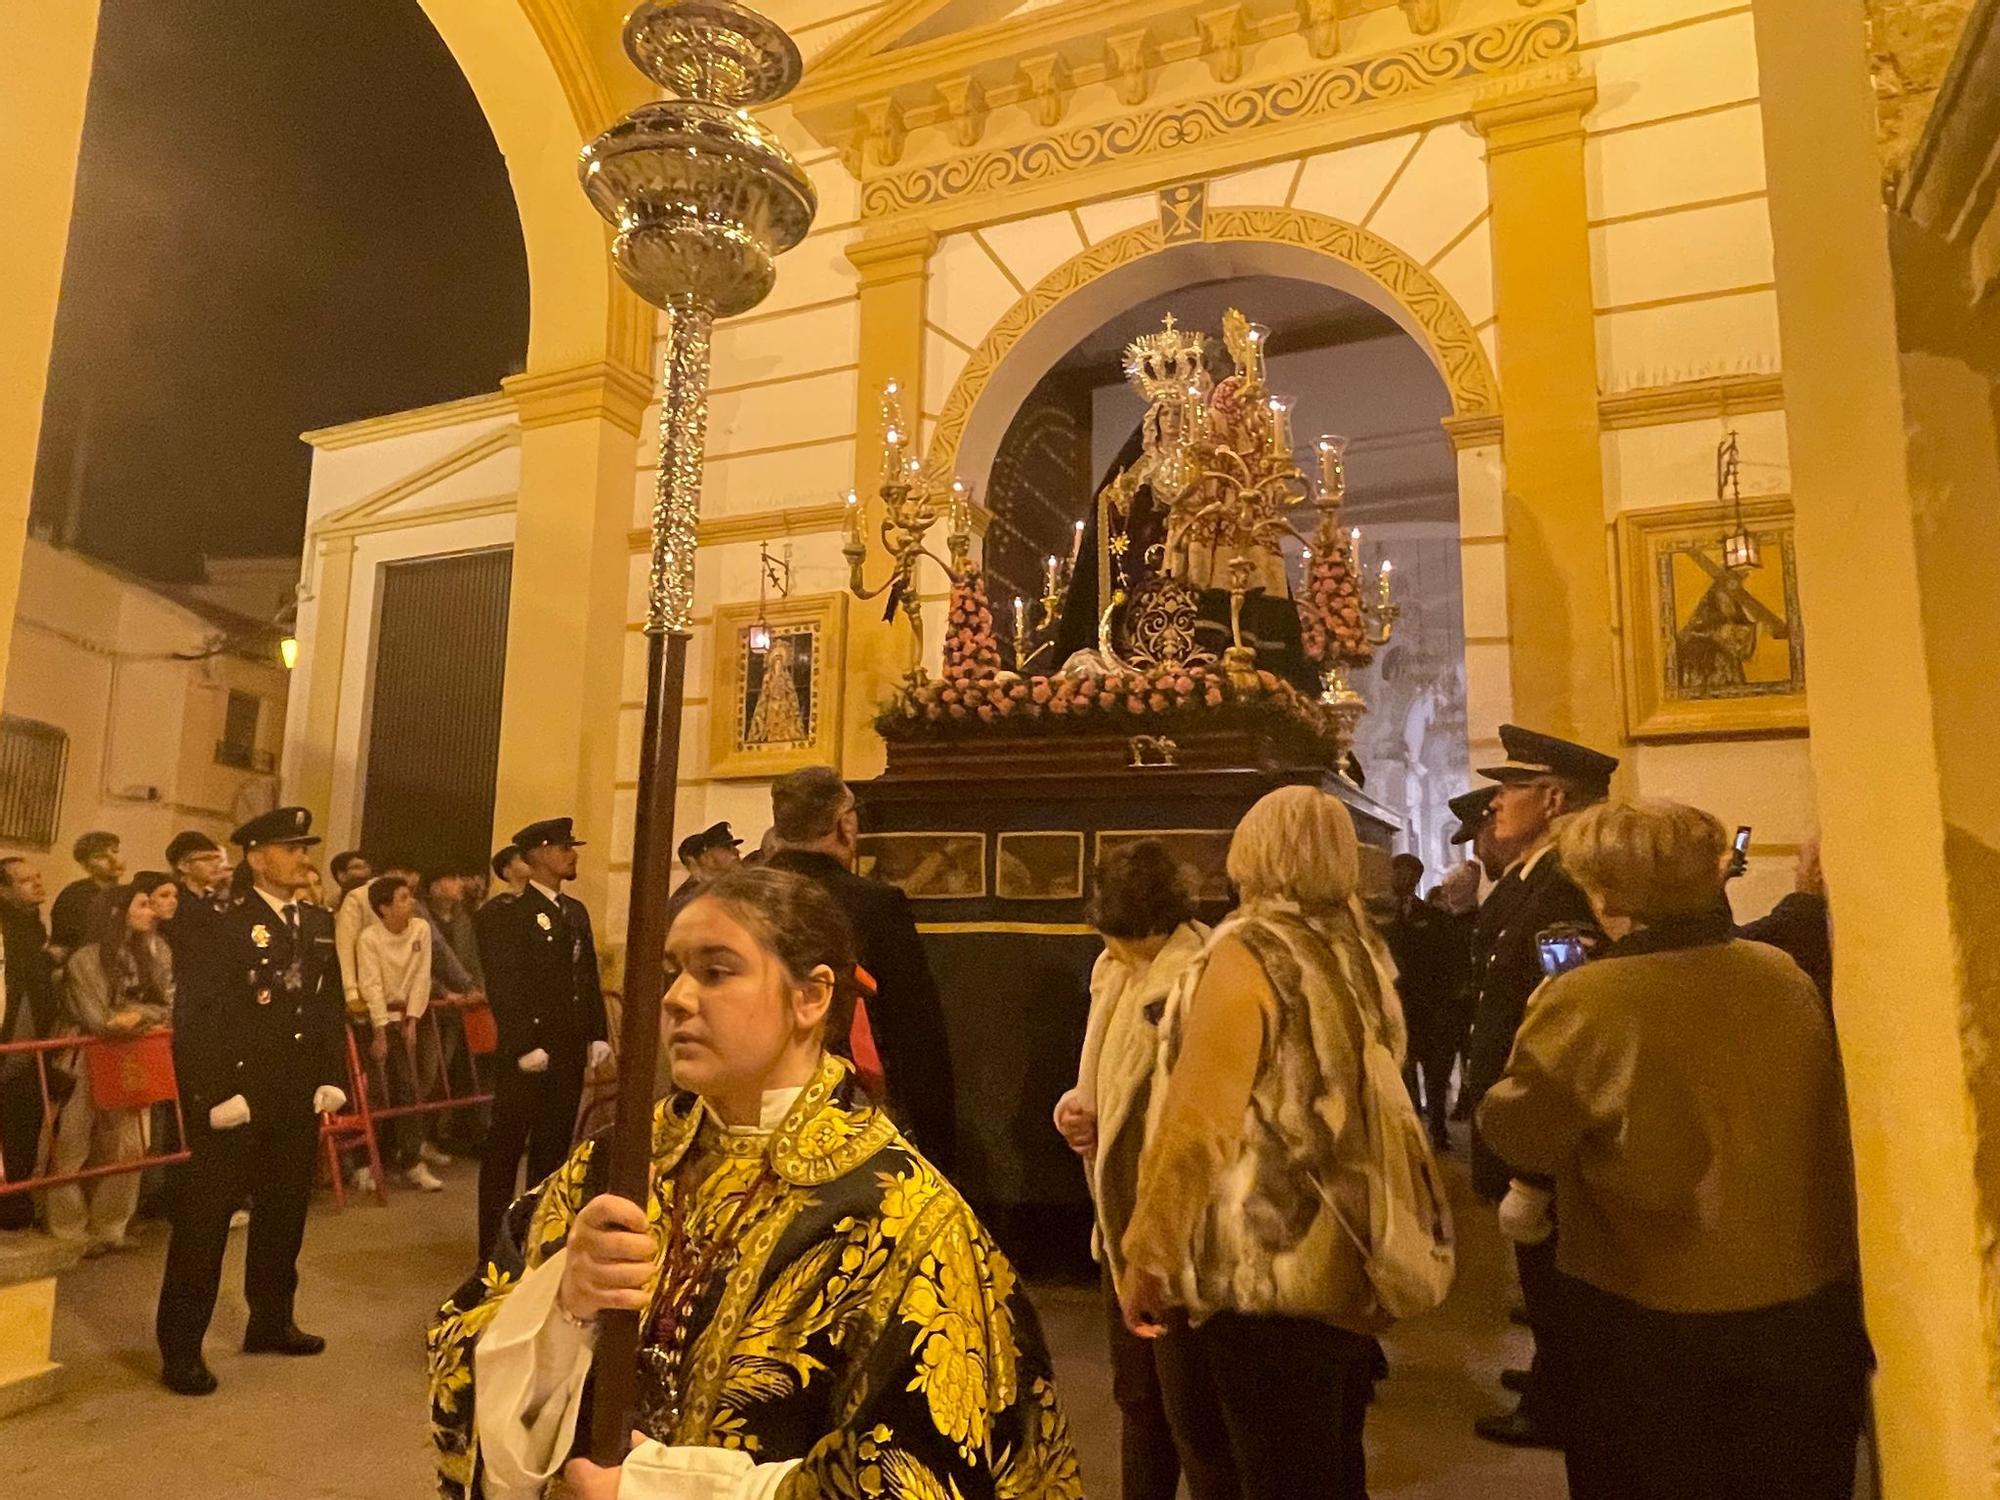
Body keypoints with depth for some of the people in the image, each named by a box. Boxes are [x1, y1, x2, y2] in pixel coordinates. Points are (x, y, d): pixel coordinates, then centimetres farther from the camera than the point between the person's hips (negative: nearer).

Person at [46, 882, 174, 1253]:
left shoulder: (153, 953, 6)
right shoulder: (85, 960, -9)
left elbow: (167, 1007, 0)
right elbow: (97, 1021, -14)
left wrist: (137, 1015, -18)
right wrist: (145, 1017, -9)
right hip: (92, 1063, -5)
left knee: (125, 1148, 8)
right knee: (73, 1148, 0)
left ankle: (110, 1227, 19)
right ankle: (69, 1230, 12)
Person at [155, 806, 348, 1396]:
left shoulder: (319, 925, 9)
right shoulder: (227, 927, -10)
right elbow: (194, 1017, -13)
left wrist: (332, 1078, 6)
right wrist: (216, 1094, -17)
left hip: (299, 1101, 6)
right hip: (238, 1099, -6)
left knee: (285, 1213, 16)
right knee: (204, 1219, 3)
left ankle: (271, 1321, 32)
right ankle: (181, 1346, 14)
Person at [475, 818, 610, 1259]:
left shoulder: (576, 912, 13)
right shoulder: (509, 914, -9)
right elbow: (503, 988, -14)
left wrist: (597, 1036, 9)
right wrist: (524, 1048, -17)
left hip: (570, 1055, 7)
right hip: (528, 1057, -7)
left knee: (553, 1149, 14)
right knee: (505, 1150, 4)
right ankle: (494, 1250, 15)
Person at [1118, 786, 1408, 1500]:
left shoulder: (1246, 954, -17)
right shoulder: (1363, 954, 6)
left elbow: (1198, 1121, -22)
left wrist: (1148, 1257, -16)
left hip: (1259, 1273, -7)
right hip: (1346, 1264, 8)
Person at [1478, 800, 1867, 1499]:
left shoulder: (1585, 1001, -21)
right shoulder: (1785, 976, -6)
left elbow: (1515, 1133, -10)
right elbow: (1824, 1116, 7)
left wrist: (1539, 1026, 3)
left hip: (1655, 1320, -4)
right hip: (1812, 1307, 5)